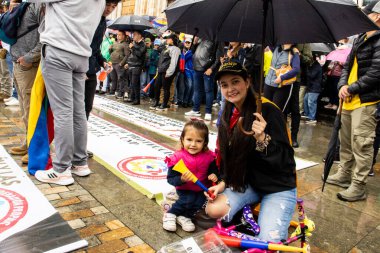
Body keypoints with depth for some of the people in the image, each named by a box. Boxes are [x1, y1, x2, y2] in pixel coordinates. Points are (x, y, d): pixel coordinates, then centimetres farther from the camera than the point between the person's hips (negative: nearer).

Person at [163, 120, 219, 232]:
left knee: (200, 202, -23)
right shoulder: (178, 158, -17)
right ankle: (170, 214, -2)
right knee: (189, 200, -26)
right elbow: (170, 179, -14)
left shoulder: (208, 156, -9)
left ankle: (184, 216, 0)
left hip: (202, 189, 3)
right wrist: (181, 179, -34)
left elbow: (213, 168, 8)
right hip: (185, 189, -2)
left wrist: (213, 175, -16)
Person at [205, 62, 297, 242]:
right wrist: (223, 182, -5)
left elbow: (285, 159, -20)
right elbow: (227, 157, 10)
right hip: (247, 183, 5)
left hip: (278, 187, -4)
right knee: (214, 210, -20)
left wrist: (262, 140, -37)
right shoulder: (228, 117, 2)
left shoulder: (268, 111, -19)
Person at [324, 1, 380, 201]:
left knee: (361, 144, -6)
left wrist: (351, 89, -12)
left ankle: (359, 186, 3)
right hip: (349, 99, 9)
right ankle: (344, 175, 29)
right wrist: (342, 85, -1)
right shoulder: (360, 39, 18)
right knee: (346, 141, 16)